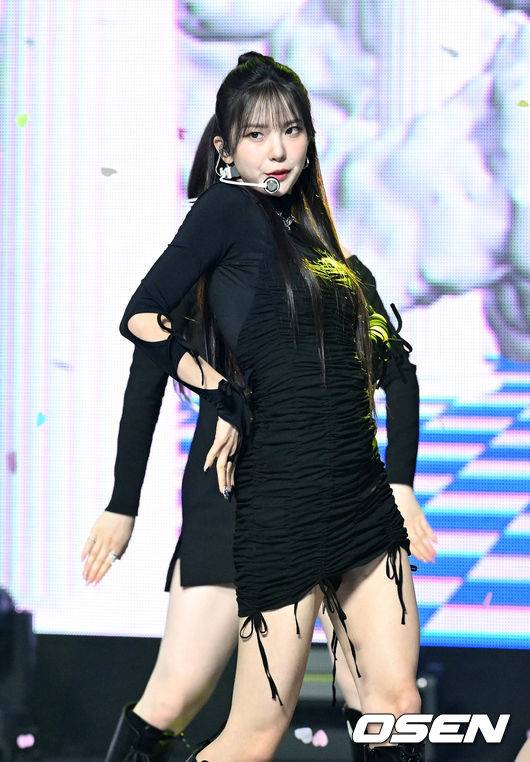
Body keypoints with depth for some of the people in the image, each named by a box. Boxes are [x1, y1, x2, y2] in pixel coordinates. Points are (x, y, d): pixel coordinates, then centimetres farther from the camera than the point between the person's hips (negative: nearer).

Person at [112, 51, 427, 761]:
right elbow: (142, 317, -10)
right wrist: (224, 400, -9)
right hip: (286, 494, -8)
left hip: (360, 485, 8)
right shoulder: (232, 205, -4)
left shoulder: (302, 229, 17)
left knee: (397, 703, 3)